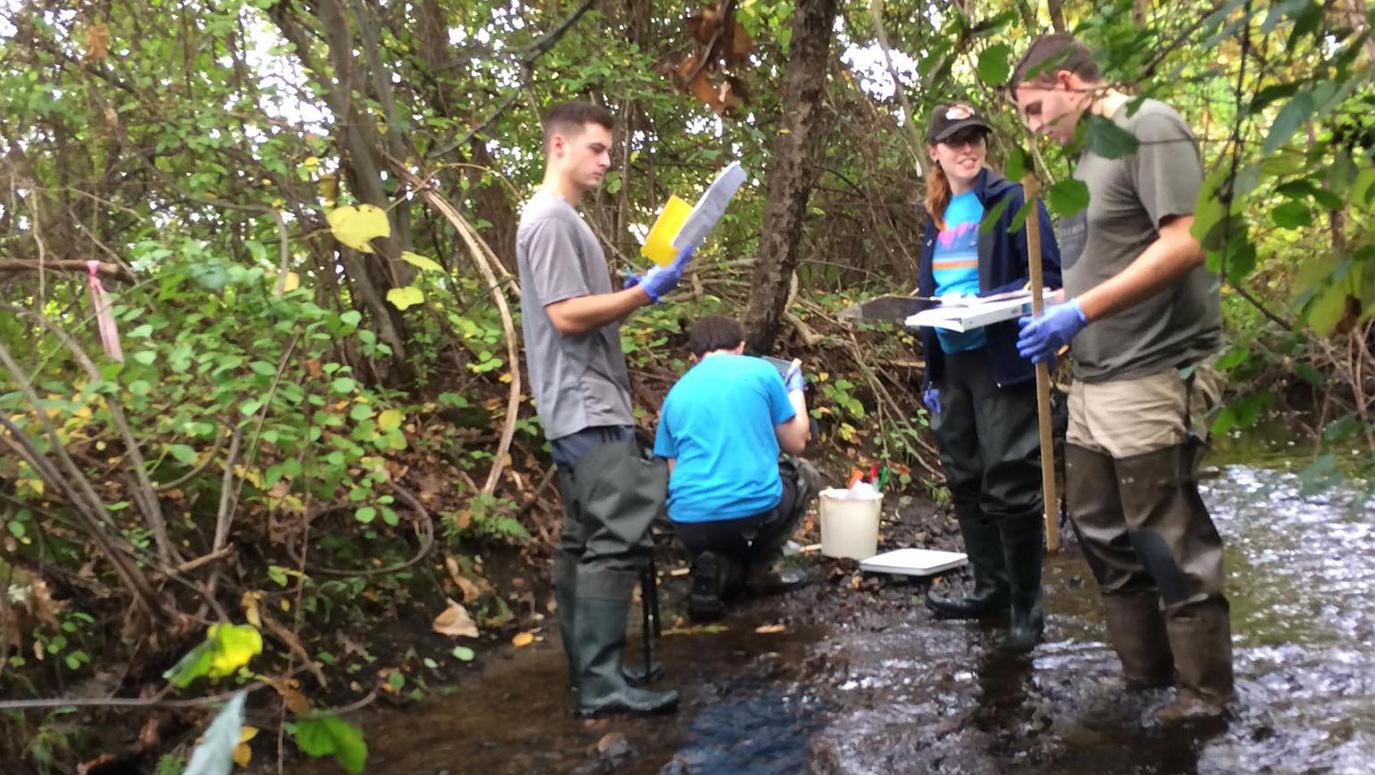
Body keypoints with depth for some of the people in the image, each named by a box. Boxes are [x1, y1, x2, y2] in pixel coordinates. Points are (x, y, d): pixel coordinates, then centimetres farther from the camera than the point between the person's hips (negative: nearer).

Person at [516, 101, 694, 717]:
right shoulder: (550, 219, -11)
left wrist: (635, 294, 15)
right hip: (588, 410, -11)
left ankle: (588, 672, 16)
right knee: (620, 539, -14)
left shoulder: (559, 219, 20)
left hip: (584, 410, 11)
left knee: (584, 542, 10)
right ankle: (601, 682, -12)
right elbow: (567, 316, -18)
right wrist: (643, 293, -16)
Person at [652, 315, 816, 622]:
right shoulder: (761, 371, 6)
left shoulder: (677, 392, 15)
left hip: (689, 522, 3)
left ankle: (719, 569, 4)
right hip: (755, 510, -3)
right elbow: (796, 443, 14)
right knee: (803, 475, 30)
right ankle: (763, 569, 17)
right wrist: (796, 389, 30)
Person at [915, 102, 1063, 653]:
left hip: (1004, 361, -7)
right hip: (952, 361, 7)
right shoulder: (938, 215, 14)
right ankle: (991, 587, 26)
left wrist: (986, 305, -25)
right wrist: (931, 374, 15)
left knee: (1008, 486, -4)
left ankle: (1027, 608, 9)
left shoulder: (1011, 199, -5)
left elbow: (1047, 275, -10)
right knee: (965, 481, 12)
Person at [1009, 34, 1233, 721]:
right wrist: (1058, 313, 8)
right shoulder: (1091, 151, 16)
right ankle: (1143, 672, 28)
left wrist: (1079, 312, -22)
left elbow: (1185, 245, -21)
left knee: (1166, 543, 0)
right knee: (1102, 532, 14)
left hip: (1154, 377, -9)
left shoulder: (1149, 127, -10)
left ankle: (1205, 694, 16)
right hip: (1093, 381, 9)